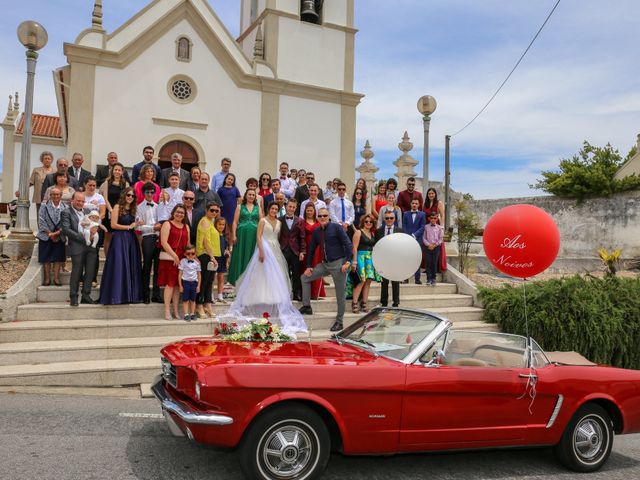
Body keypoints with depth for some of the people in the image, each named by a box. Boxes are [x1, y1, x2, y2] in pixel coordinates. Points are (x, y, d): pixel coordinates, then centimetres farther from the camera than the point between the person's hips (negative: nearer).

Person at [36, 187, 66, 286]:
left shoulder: (65, 208, 0)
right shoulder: (44, 206, -1)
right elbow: (41, 222, -5)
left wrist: (57, 233, -14)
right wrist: (50, 234, -10)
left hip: (59, 237, 1)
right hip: (46, 237, -1)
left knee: (58, 258, 2)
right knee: (46, 258, 1)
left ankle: (56, 278, 9)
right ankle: (47, 278, 9)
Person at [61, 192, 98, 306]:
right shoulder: (66, 213, 2)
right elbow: (66, 230, -8)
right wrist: (82, 237, -15)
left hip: (91, 246, 5)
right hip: (77, 247, -5)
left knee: (90, 271, 5)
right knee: (77, 272, -4)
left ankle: (86, 295, 13)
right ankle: (73, 297, 6)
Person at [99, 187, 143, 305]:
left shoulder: (133, 209, 16)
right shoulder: (118, 207, -3)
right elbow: (113, 225, -9)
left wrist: (137, 224, 2)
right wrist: (129, 227, -7)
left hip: (131, 239, 6)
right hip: (119, 239, -6)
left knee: (131, 267, 6)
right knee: (119, 266, -6)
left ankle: (130, 295, 11)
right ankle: (116, 295, 0)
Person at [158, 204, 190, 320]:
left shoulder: (186, 227, 16)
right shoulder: (167, 224, 0)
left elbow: (188, 244, 18)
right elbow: (164, 242, -9)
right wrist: (174, 256, -14)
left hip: (182, 258, 5)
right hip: (169, 258, -5)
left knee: (177, 284, 6)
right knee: (170, 283, -7)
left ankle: (175, 310, 12)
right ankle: (167, 311, -1)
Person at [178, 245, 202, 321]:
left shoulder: (197, 263, 3)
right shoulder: (183, 261, -4)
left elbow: (199, 275, 8)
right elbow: (180, 274, -3)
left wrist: (198, 286, 5)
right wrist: (180, 285, -5)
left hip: (194, 282, 2)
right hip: (185, 282, -2)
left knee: (193, 300, 9)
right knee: (185, 300, 1)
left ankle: (192, 314, 16)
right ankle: (186, 315, 3)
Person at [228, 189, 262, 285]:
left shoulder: (258, 208, 12)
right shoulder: (240, 207, 8)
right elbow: (235, 222, 3)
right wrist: (234, 235, -7)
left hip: (254, 235, 1)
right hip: (242, 234, -1)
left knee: (252, 257, 4)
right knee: (240, 256, 1)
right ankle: (239, 279, 7)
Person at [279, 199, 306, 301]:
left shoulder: (300, 221, 6)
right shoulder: (280, 220, 5)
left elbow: (302, 237, 4)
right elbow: (278, 236, 4)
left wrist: (302, 251, -3)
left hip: (295, 250, 0)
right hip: (283, 250, 0)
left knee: (296, 273, 5)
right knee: (284, 273, 3)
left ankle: (297, 294, 14)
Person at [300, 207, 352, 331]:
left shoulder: (336, 227, -8)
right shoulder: (316, 232, 9)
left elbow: (348, 244, -11)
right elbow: (311, 249, 17)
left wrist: (348, 262, -18)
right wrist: (309, 266, 12)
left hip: (338, 263, -6)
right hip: (324, 264, 6)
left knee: (340, 295, 1)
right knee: (305, 277, 6)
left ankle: (339, 321, 14)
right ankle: (306, 306, 11)